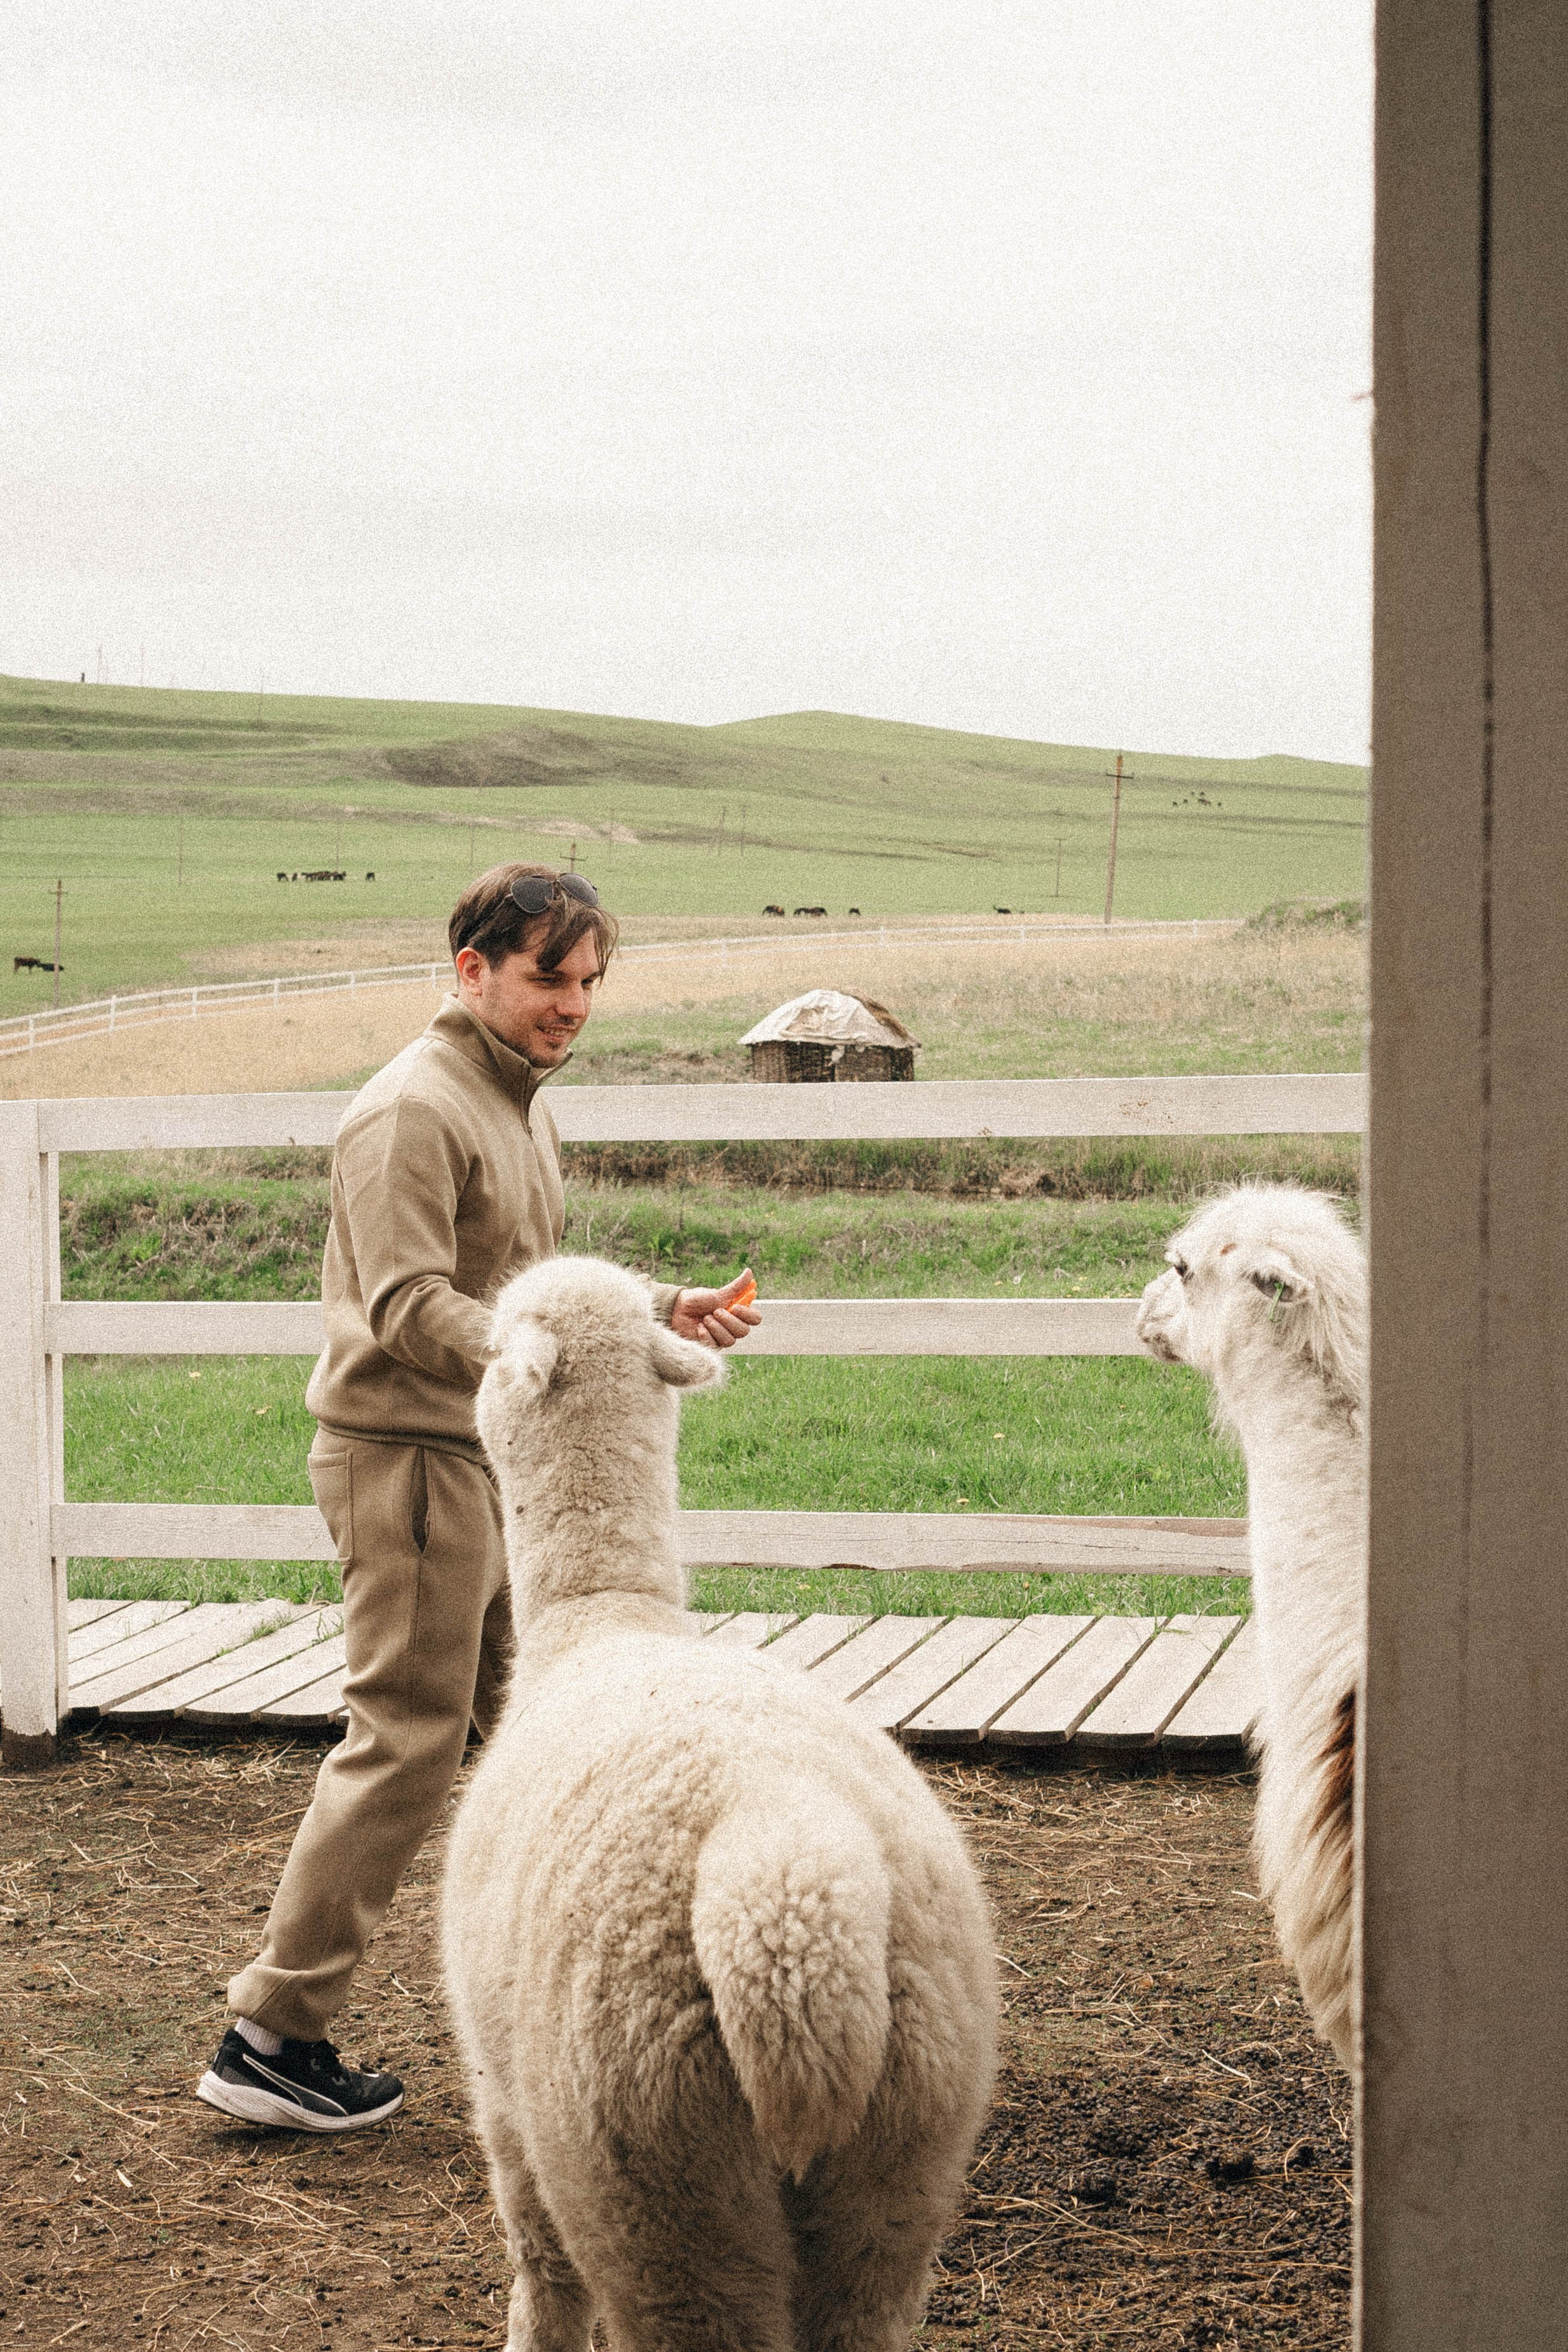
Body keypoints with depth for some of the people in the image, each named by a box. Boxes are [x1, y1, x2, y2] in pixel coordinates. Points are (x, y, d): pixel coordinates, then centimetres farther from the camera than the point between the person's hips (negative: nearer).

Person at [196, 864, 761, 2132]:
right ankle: (272, 2036, 2)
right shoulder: (414, 1109, -15)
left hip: (499, 1459, 10)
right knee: (405, 1739, -7)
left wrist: (667, 1309, 12)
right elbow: (411, 1309, -24)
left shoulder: (527, 1102, 16)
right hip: (411, 1458, -10)